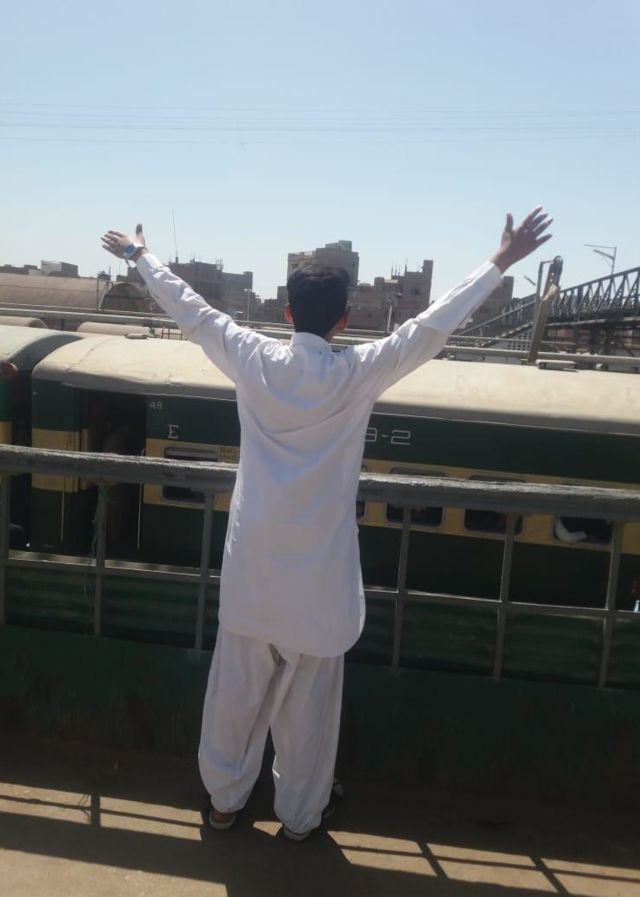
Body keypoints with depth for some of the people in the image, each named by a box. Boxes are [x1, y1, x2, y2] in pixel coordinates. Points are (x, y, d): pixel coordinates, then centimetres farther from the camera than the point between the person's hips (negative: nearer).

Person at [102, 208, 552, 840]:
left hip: (252, 563, 3)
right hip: (317, 572, -3)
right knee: (308, 700, 14)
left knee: (236, 687, 18)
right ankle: (300, 815, 32)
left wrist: (141, 256, 21)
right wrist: (502, 261, -6)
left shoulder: (252, 360, -6)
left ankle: (224, 798, 36)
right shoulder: (357, 373, -14)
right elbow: (434, 326, -13)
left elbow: (190, 312, 6)